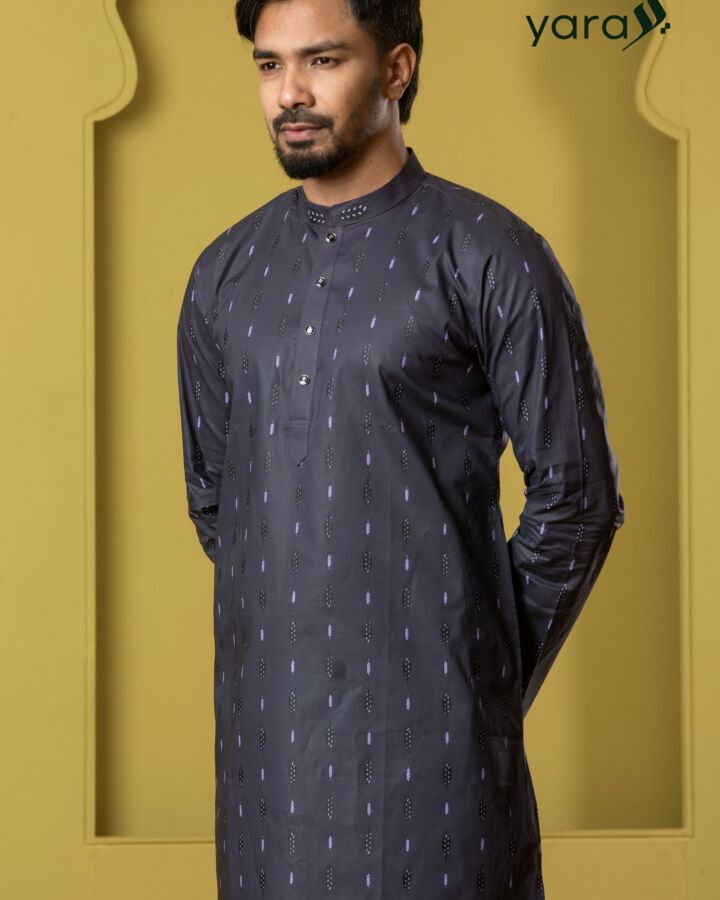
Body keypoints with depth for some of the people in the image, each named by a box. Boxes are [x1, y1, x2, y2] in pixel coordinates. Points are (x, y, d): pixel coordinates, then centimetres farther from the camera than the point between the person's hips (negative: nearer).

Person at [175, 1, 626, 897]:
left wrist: (493, 671, 1)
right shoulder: (226, 274, 8)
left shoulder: (490, 257, -8)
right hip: (264, 705, 5)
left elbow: (577, 497, -5)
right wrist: (280, 622, 12)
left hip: (426, 707, -4)